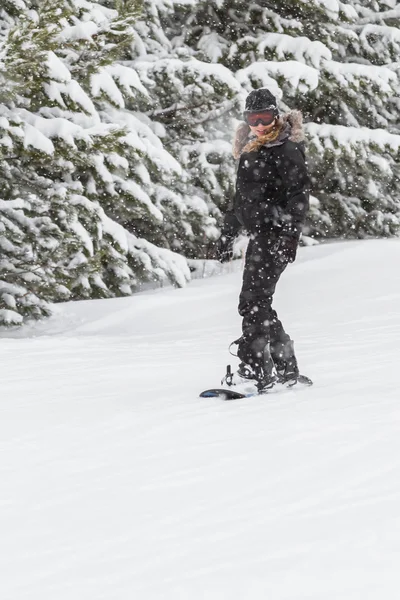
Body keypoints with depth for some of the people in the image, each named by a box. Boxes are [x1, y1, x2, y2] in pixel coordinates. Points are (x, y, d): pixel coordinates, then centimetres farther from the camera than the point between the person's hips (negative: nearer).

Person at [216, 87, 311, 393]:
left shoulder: (286, 150, -8)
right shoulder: (250, 152, 17)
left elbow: (299, 194, -13)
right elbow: (242, 197, 26)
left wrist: (290, 233, -21)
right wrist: (228, 233, 26)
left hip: (276, 236, -9)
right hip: (259, 235, 9)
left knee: (253, 301, -16)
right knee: (258, 303, 10)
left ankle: (256, 367, -18)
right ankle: (286, 368, 17)